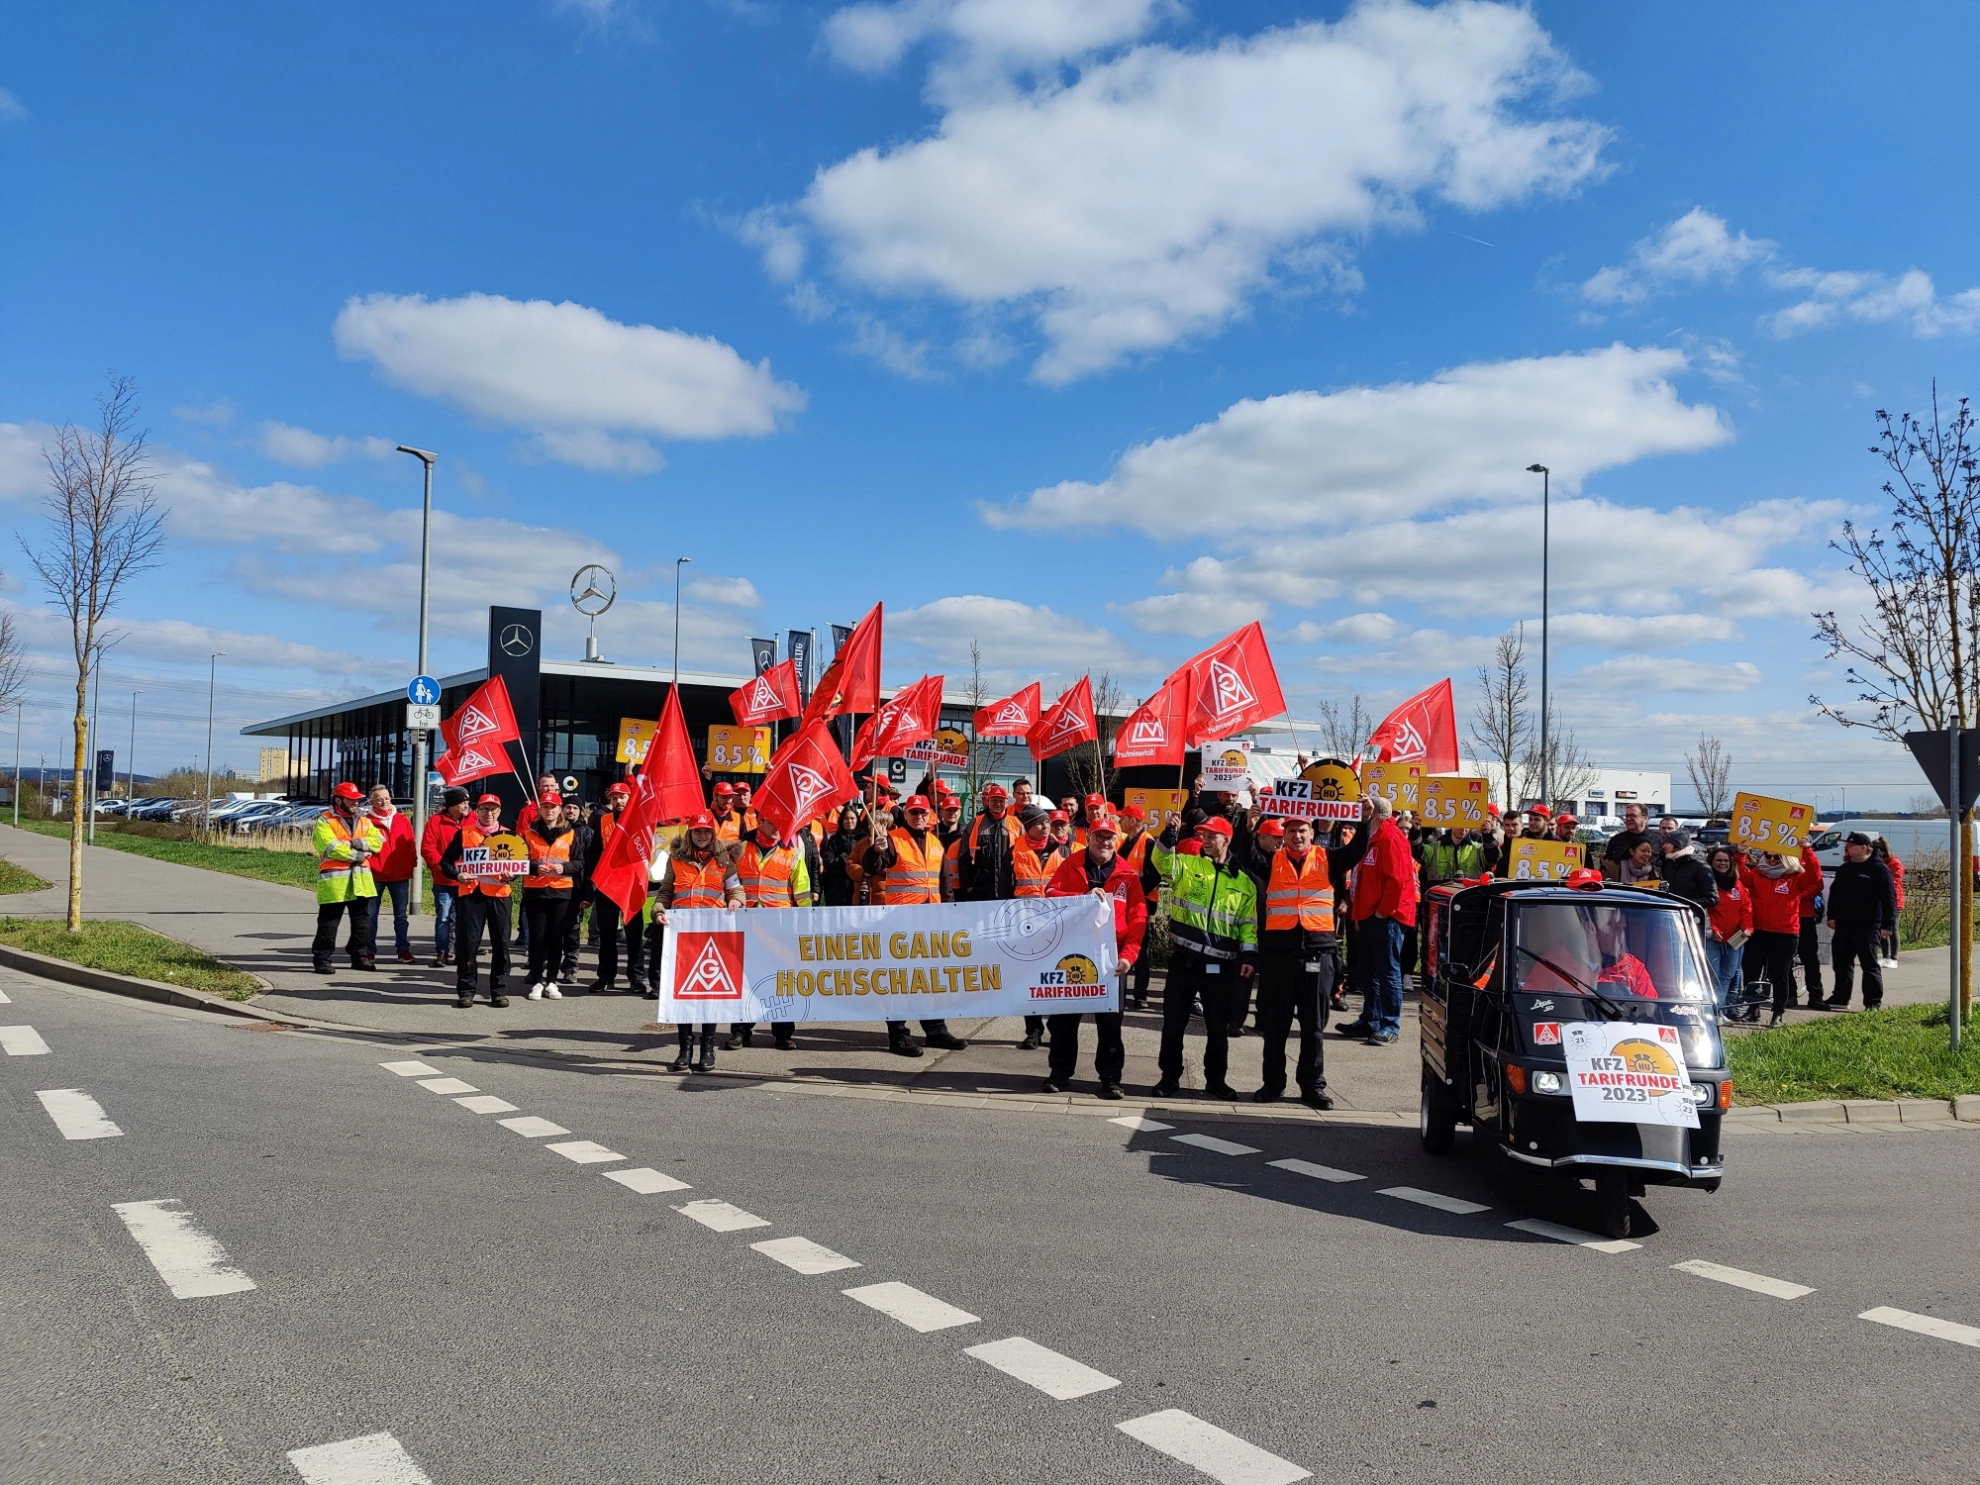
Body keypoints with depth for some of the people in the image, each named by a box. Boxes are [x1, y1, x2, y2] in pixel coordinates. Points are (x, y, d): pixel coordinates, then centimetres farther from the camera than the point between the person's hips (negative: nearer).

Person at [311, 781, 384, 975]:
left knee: (362, 919, 11)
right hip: (334, 878, -6)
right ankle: (322, 959, 3)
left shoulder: (363, 821, 14)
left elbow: (378, 840, 1)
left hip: (360, 877, 6)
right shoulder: (325, 821, -5)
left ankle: (360, 956, 21)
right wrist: (356, 855, -12)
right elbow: (331, 847, -18)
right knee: (329, 921, -2)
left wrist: (357, 843, -15)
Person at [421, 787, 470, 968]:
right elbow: (427, 848, -6)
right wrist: (443, 866, -13)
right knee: (443, 917, 2)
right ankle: (441, 953, 9)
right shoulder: (436, 821, -3)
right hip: (444, 880, -3)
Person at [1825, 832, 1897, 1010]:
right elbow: (1834, 893, 20)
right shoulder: (1843, 869, 15)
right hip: (1843, 926, 7)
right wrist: (1832, 916, 10)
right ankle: (1840, 999, 18)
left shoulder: (1879, 869, -8)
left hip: (1868, 927, -7)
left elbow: (1889, 899, -13)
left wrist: (1887, 925, -19)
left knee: (1870, 966, -1)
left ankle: (1873, 1003, 4)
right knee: (1841, 964, 11)